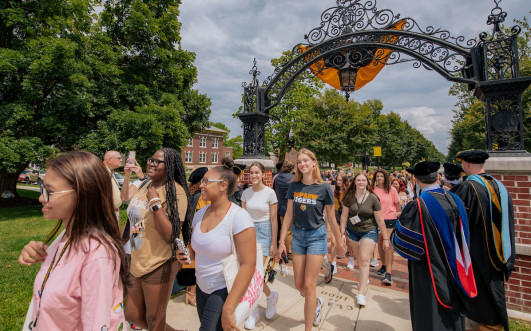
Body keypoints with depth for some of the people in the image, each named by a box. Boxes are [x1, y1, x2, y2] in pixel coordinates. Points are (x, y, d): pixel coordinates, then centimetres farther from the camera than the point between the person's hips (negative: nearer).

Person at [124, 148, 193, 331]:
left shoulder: (175, 192, -20)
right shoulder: (146, 186, 5)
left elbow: (170, 235, -27)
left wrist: (155, 202, -27)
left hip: (159, 265, -8)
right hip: (136, 263, 9)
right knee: (132, 315, 22)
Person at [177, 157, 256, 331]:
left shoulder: (238, 216, -21)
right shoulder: (200, 214, 2)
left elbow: (248, 265, -22)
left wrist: (228, 309, -23)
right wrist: (187, 255, -6)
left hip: (225, 290, -7)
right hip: (202, 288, 7)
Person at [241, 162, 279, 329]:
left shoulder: (270, 193, -8)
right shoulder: (246, 193, 3)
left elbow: (274, 220, -6)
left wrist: (274, 244, -6)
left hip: (263, 231, -4)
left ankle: (271, 295, 25)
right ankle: (254, 312, 25)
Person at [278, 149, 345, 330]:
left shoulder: (324, 188, -10)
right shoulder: (294, 186, -1)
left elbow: (331, 218, -3)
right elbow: (289, 215, 2)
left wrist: (339, 243, 5)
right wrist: (282, 241, 2)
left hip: (317, 236, -4)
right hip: (298, 235, 4)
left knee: (309, 286, 0)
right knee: (299, 285, 12)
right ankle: (317, 302, 45)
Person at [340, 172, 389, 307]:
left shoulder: (373, 198, -11)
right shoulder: (349, 197, -5)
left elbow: (380, 220, -6)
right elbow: (344, 215, 0)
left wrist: (385, 238, -3)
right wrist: (342, 231, -3)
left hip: (369, 231, -3)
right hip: (352, 231, 3)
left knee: (364, 260, -9)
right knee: (358, 258, 15)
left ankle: (361, 293, -5)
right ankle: (365, 278, 41)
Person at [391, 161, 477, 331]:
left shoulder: (417, 206, -24)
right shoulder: (454, 199, -4)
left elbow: (400, 239, -17)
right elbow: (463, 235, 10)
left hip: (429, 273, -6)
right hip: (453, 271, 6)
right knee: (452, 315, 24)